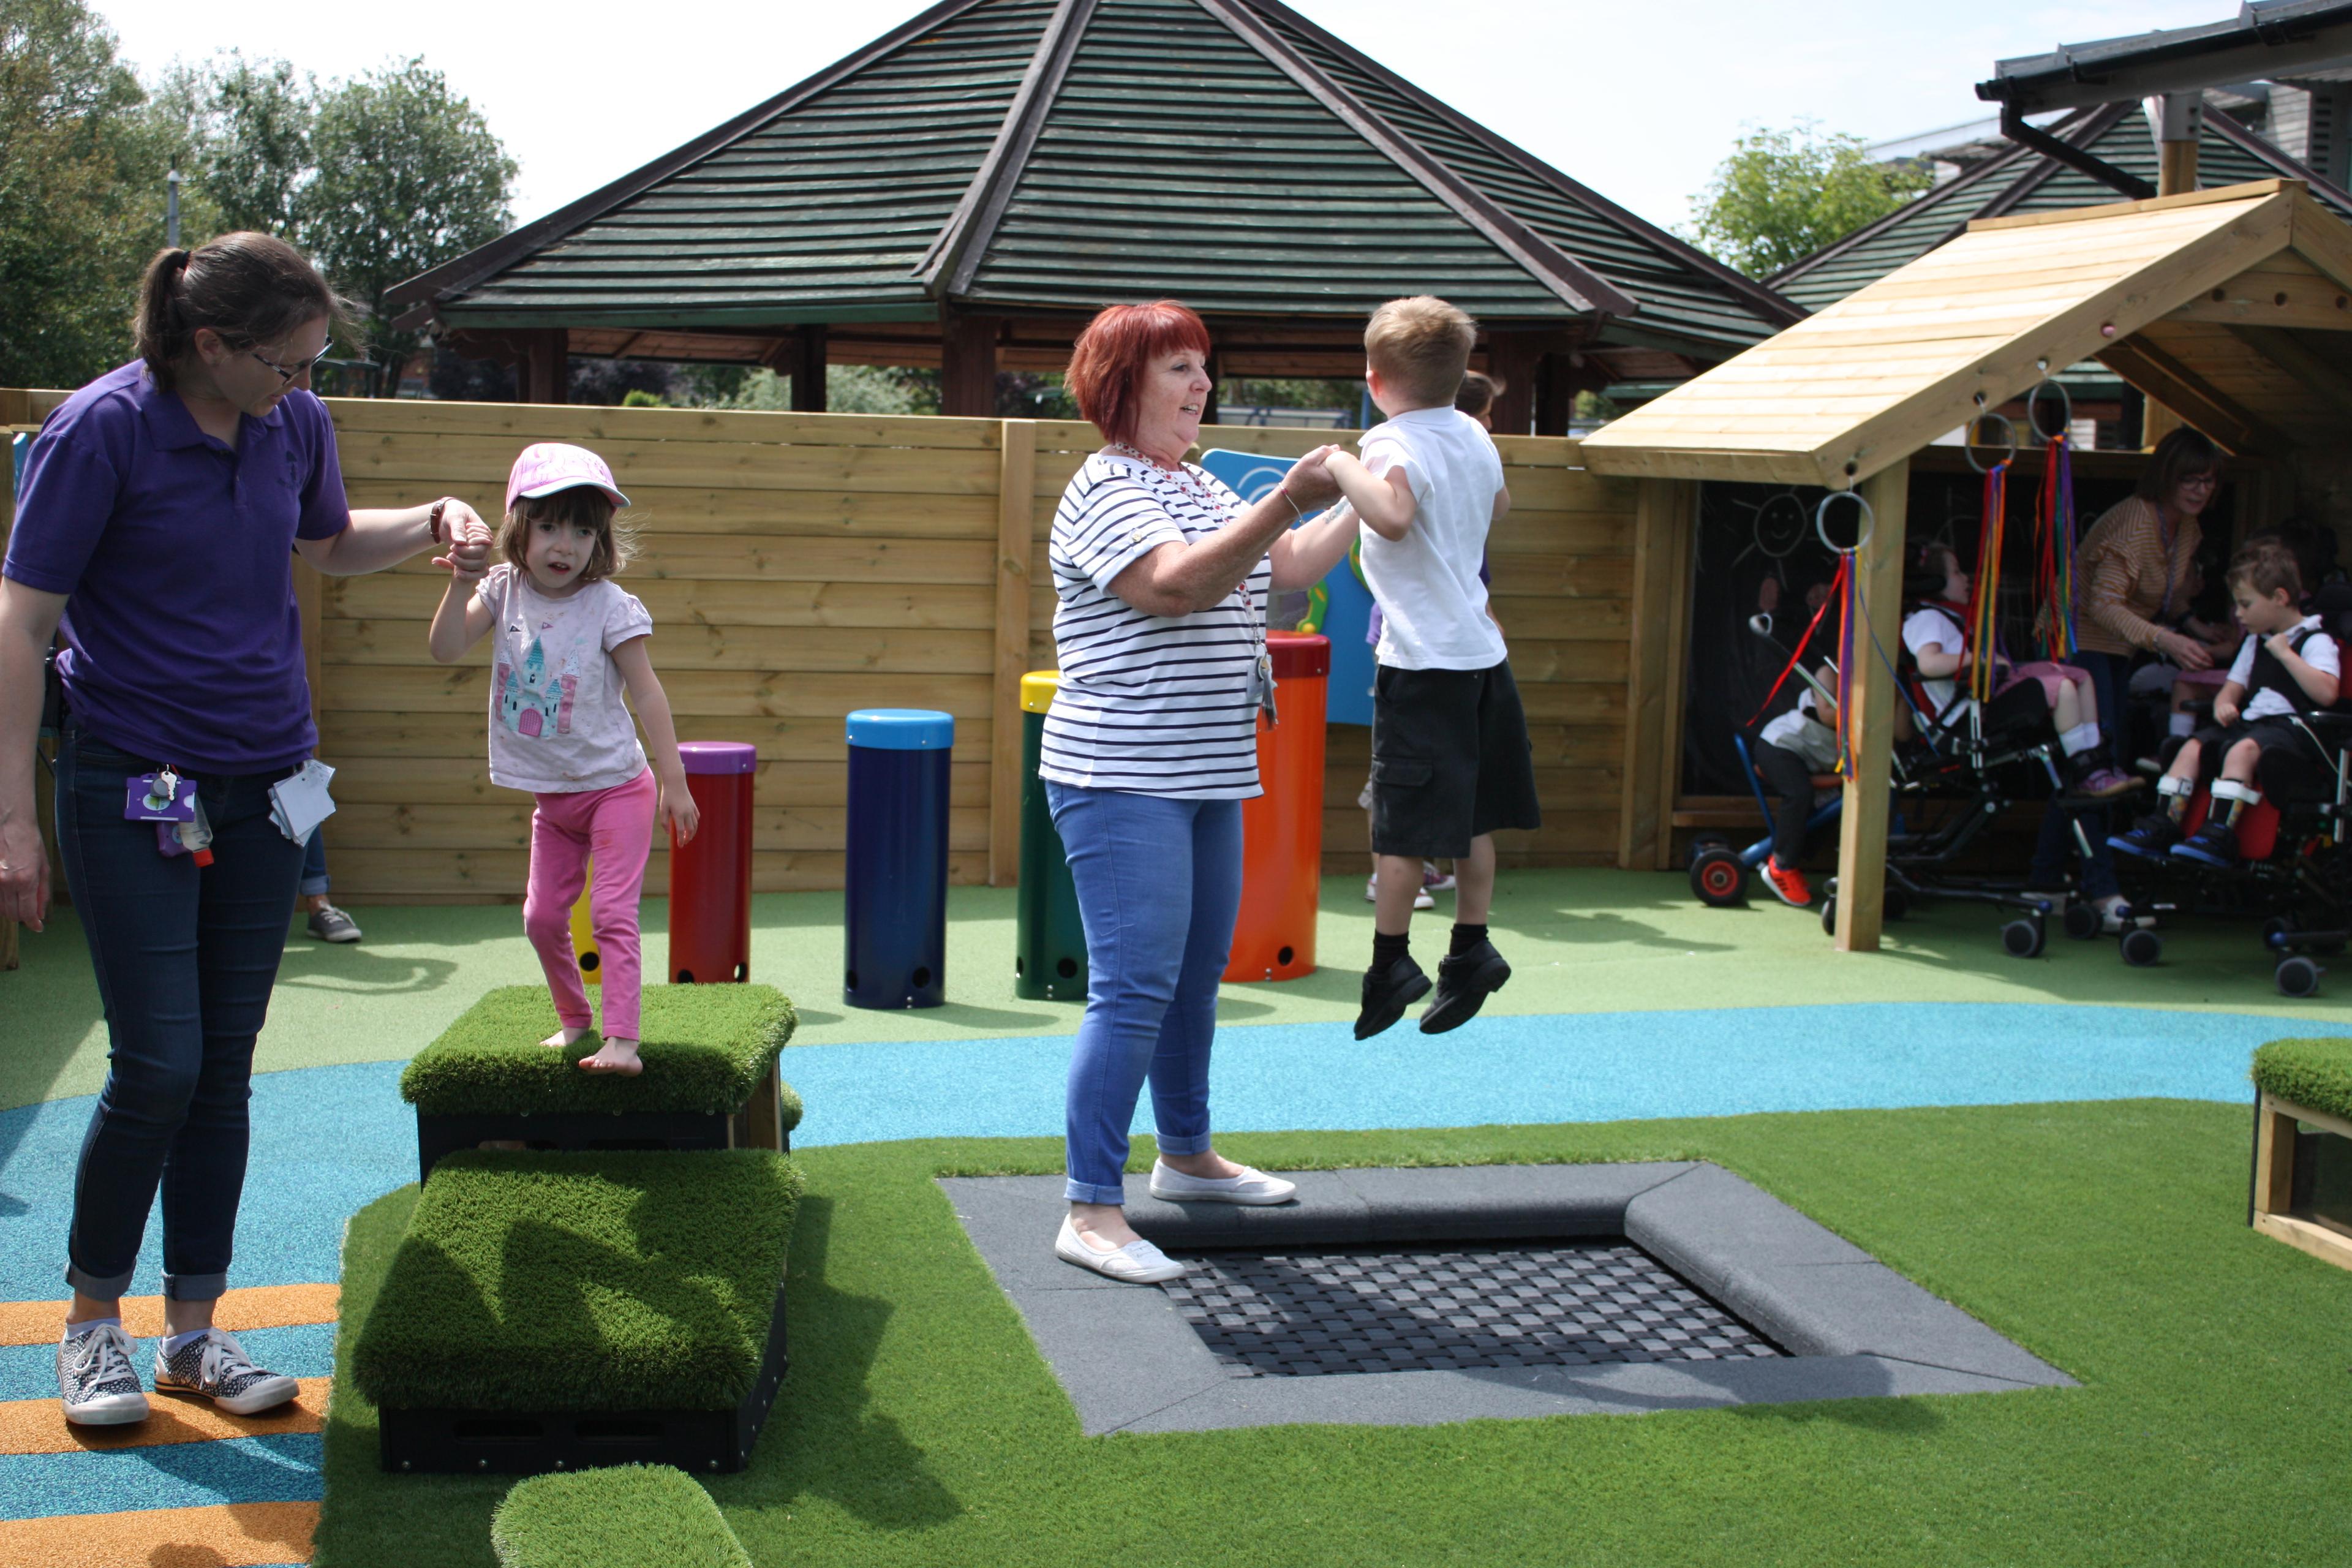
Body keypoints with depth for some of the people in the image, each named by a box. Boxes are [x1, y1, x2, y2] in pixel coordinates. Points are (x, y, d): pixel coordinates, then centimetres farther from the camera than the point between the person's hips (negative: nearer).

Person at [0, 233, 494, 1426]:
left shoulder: (295, 424, 2)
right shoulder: (101, 430, -14)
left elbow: (332, 545, 23)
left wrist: (434, 521, 3)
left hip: (263, 782, 5)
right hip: (132, 788, -5)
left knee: (227, 1066, 8)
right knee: (159, 1065, -7)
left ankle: (195, 1331, 19)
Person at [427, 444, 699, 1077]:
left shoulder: (609, 606, -16)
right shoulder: (504, 590, -3)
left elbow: (646, 693, -14)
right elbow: (446, 649, -10)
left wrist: (674, 779, -16)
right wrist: (461, 585, -25)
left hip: (615, 787, -6)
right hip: (550, 794, 6)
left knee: (612, 912, -12)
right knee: (543, 916, 13)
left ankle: (621, 1039, -12)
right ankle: (574, 1018, 32)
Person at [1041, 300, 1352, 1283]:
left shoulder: (1197, 487, 17)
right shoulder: (1105, 491, -12)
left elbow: (1289, 567, 18)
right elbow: (1177, 585, -27)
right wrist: (1288, 499, -30)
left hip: (1205, 777, 10)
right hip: (1124, 782, -10)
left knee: (1197, 975, 19)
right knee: (1133, 990, -12)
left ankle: (1185, 1155, 35)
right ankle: (1091, 1211, -9)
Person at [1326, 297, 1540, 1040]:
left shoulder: (1394, 442, -15)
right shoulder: (1475, 436, 8)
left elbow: (1394, 514, -36)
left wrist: (1344, 468, -24)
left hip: (1423, 659, -8)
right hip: (1481, 650, 8)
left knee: (1402, 822, 0)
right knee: (1471, 815, 14)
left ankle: (1391, 963, 5)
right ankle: (1471, 949, 20)